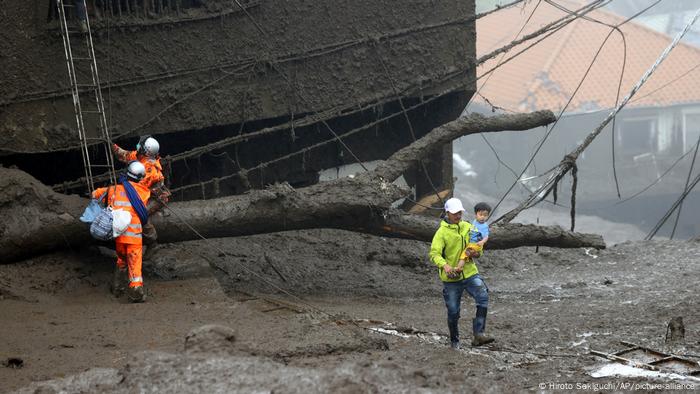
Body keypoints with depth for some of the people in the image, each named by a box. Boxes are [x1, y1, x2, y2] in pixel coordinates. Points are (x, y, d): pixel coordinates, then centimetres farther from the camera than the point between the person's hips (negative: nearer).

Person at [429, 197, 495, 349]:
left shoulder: (468, 227, 6)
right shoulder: (442, 232, -9)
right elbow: (434, 253, -20)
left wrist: (475, 253, -10)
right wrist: (445, 265, -39)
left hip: (470, 272, 3)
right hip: (451, 278, -3)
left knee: (483, 297, -20)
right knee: (453, 312, 5)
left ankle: (478, 334, -21)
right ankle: (454, 341, 25)